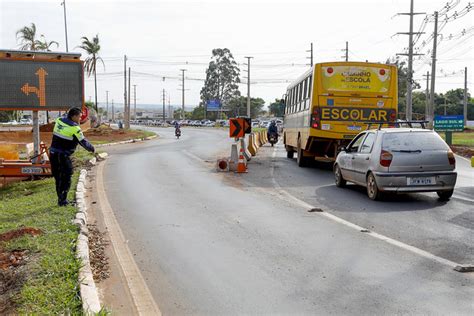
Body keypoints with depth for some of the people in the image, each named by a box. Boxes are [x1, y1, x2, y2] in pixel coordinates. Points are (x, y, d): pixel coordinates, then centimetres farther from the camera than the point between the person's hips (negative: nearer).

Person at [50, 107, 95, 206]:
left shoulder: (59, 120, 6)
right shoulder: (74, 128, -12)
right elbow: (83, 142, -5)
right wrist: (92, 149, 10)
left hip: (53, 153, 7)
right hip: (63, 156, -7)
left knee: (58, 178, 15)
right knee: (66, 177, 3)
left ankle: (60, 198, 22)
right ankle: (62, 200, 3)